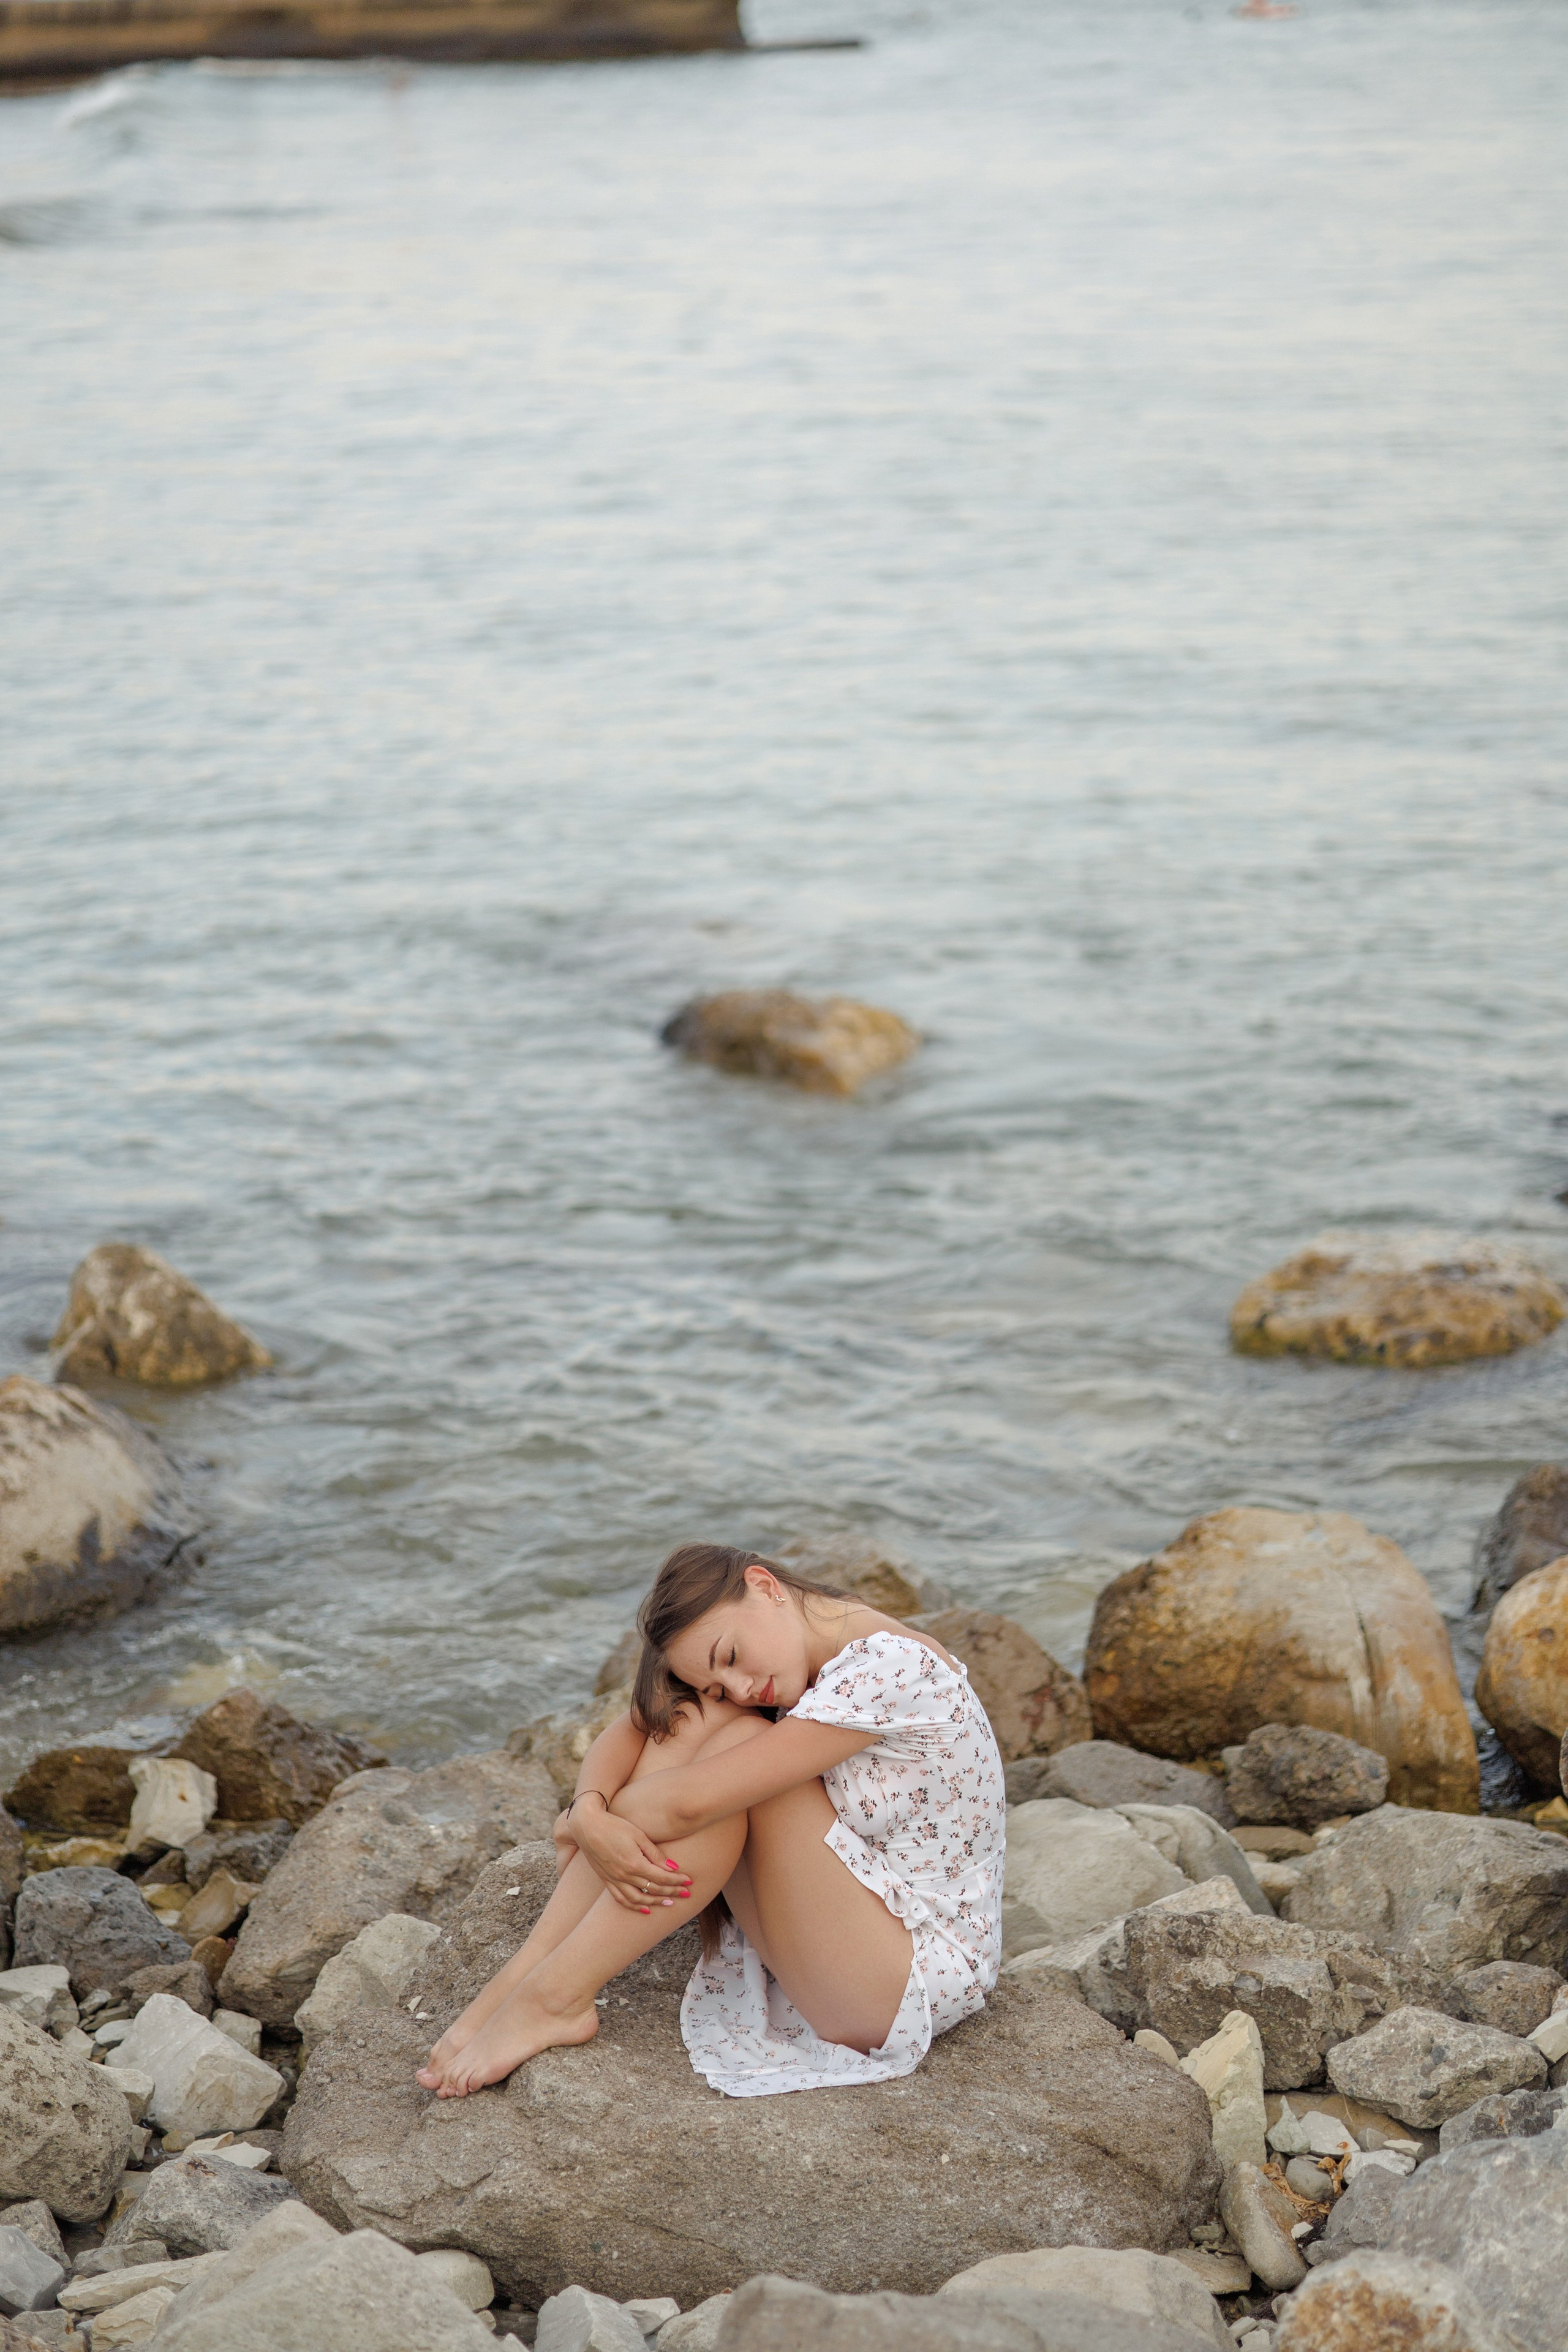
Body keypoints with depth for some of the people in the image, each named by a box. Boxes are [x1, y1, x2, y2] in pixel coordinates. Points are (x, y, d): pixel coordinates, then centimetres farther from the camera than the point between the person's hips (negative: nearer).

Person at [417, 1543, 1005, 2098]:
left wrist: (577, 1824, -10)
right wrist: (593, 1815, -21)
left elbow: (689, 1802, -27)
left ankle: (555, 1999, -17)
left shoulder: (889, 1669, -24)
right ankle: (527, 1973, -12)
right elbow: (632, 1730, -1)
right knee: (694, 1721, -8)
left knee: (733, 1750, -24)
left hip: (924, 1974, -9)